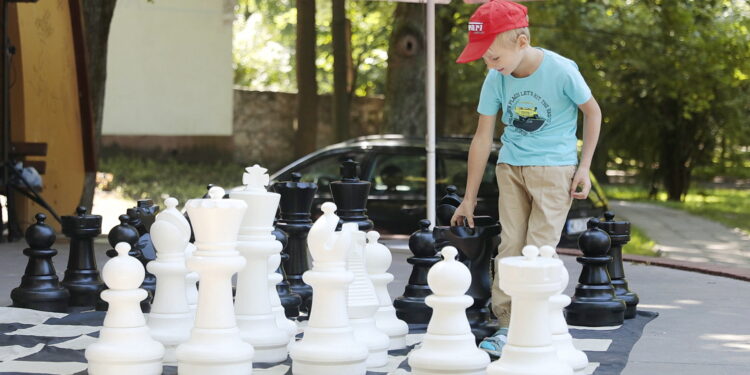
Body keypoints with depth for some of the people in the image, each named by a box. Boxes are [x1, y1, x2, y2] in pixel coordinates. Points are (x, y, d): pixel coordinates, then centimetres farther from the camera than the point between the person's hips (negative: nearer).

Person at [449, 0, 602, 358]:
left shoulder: (561, 71, -18)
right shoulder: (496, 79, -7)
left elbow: (592, 111, -2)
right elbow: (482, 137, 1)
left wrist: (584, 167, -6)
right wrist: (469, 199, 5)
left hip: (554, 167, -4)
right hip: (511, 167, 4)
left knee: (539, 248, -8)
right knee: (510, 245, -1)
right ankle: (506, 326, 3)